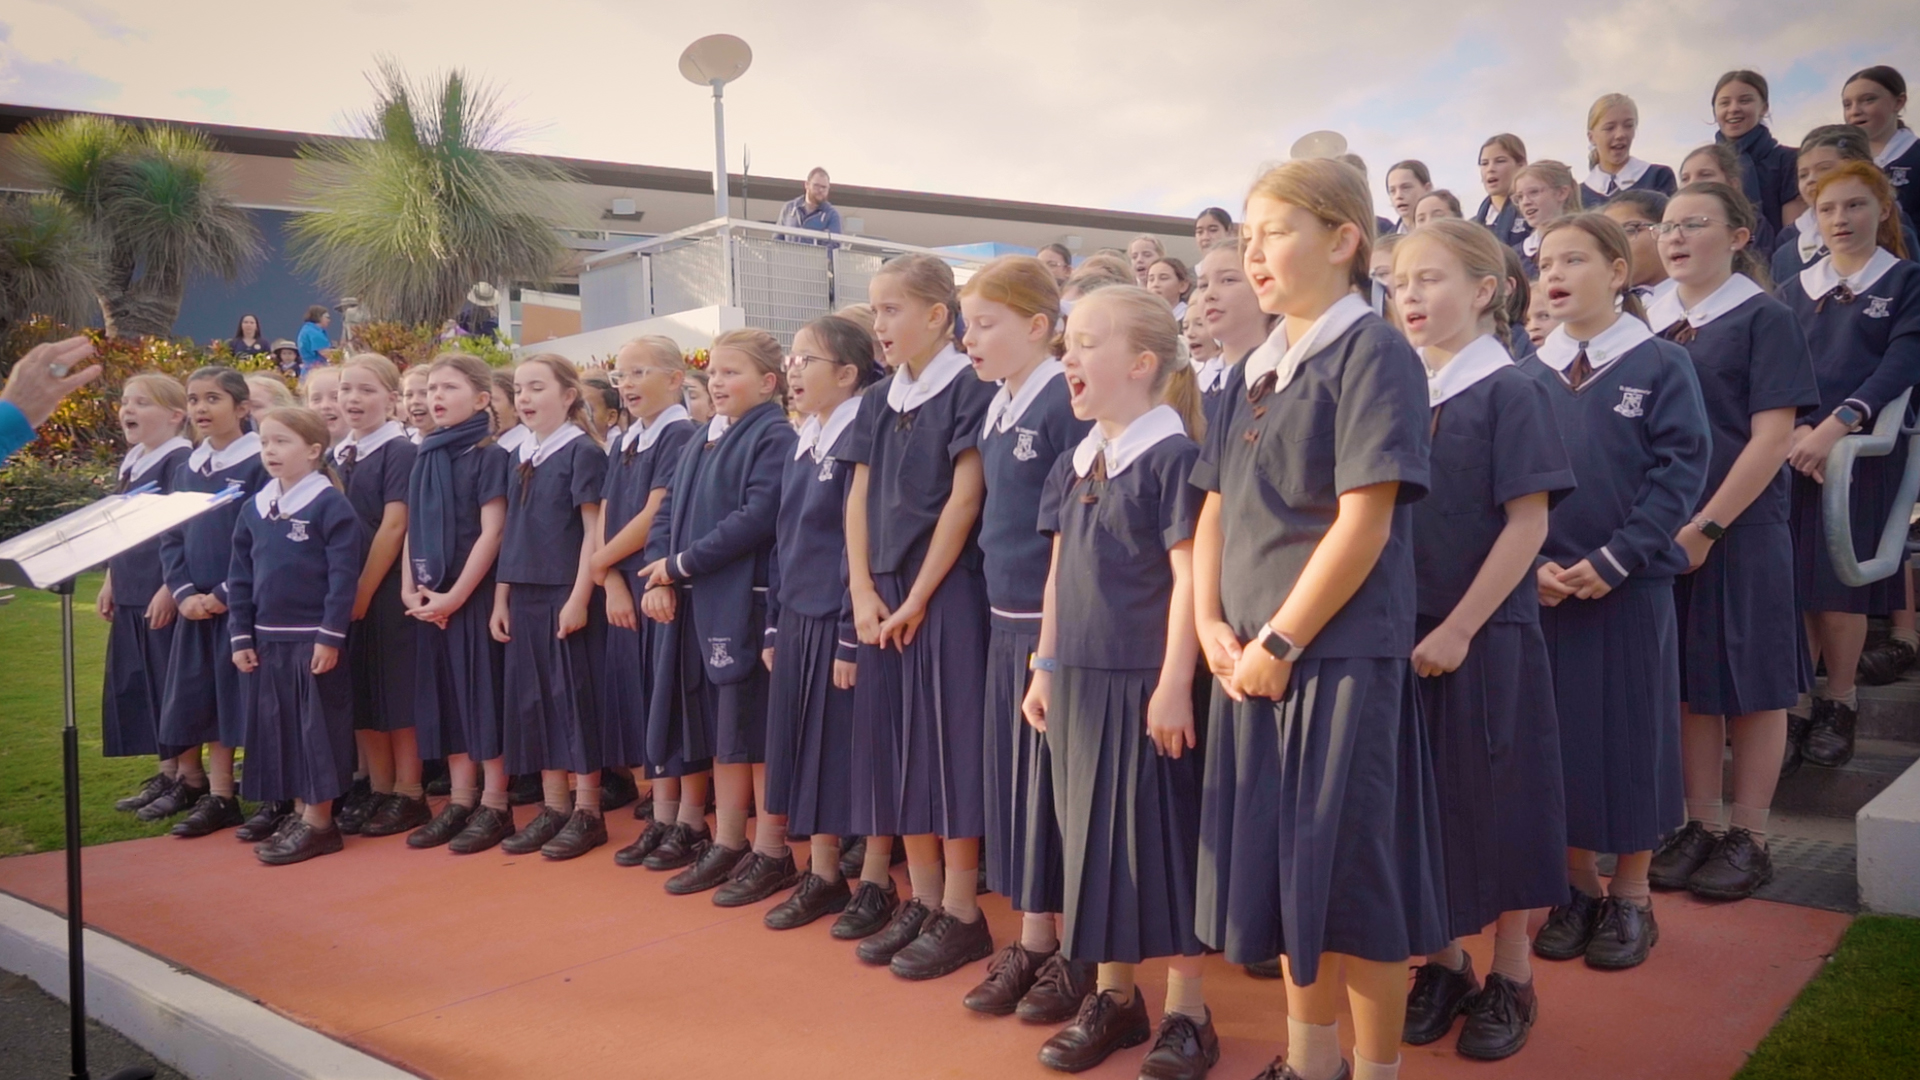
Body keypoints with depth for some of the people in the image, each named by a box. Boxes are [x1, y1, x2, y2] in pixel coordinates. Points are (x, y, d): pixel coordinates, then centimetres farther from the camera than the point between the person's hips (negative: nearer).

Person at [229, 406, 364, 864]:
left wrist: (331, 637, -16)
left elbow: (343, 576, -13)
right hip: (267, 640, 7)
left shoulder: (331, 505, -10)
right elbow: (239, 577, 12)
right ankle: (299, 812, 23)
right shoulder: (253, 508, 9)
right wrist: (240, 636, 6)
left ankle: (319, 822, 9)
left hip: (314, 640, -7)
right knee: (276, 728, 11)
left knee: (316, 728, 0)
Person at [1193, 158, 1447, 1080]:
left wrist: (1281, 640, -15)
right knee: (1283, 863, 15)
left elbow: (1366, 520, -17)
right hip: (1254, 658, 8)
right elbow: (1217, 508, 13)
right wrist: (1213, 625, 0)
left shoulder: (1372, 354, -10)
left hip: (1342, 655, -7)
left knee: (1353, 872, 2)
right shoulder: (1254, 370, 13)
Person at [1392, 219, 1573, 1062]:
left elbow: (1528, 523, -12)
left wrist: (1460, 629, -16)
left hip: (1484, 636, -5)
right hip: (1405, 636, 5)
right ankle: (1445, 962, 28)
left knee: (1497, 802, 5)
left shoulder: (1507, 392, -7)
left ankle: (1511, 976, 22)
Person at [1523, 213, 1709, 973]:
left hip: (1629, 587, -3)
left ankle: (1631, 898, 19)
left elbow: (1681, 472, -10)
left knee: (1630, 734, 5)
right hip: (1542, 588, 3)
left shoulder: (1661, 365, -3)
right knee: (1557, 734, 7)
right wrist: (1531, 563, -11)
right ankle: (1579, 888, 23)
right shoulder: (1526, 377, 6)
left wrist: (1613, 560, -17)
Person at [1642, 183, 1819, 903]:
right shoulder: (1652, 325, 9)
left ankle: (1748, 838, 15)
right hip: (1666, 532, 5)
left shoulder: (1763, 319, -4)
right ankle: (1700, 828, 21)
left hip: (1740, 531, -4)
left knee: (1752, 683, 4)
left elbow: (1772, 437, -11)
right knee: (1689, 681, 10)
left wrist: (1707, 526, -17)